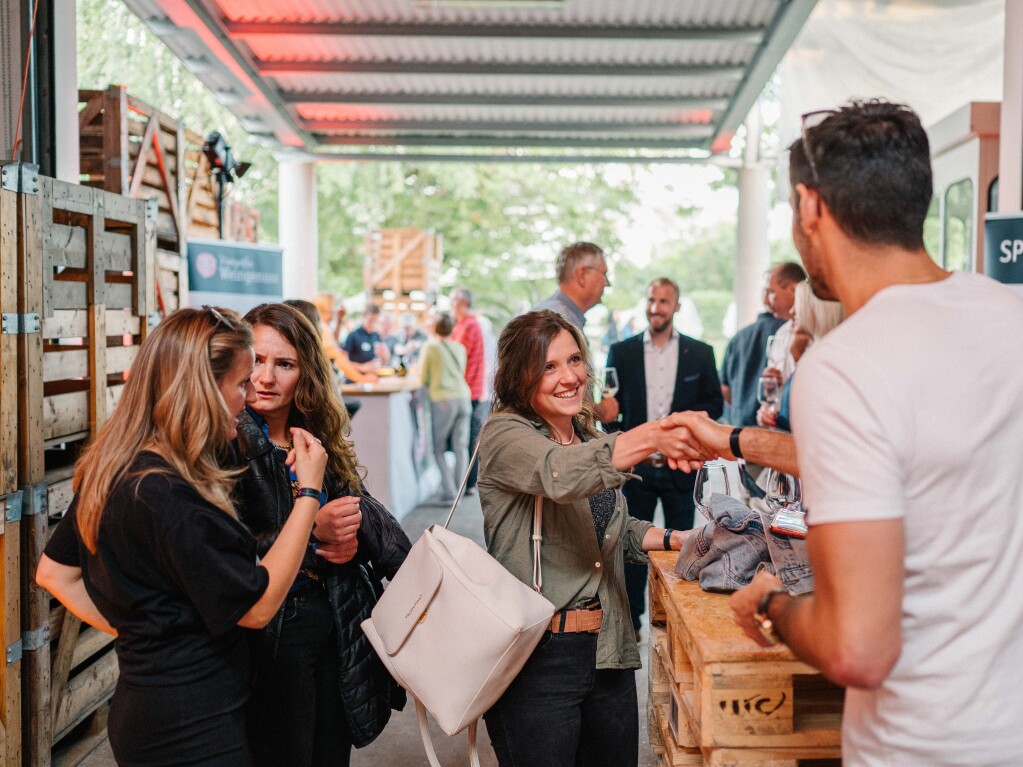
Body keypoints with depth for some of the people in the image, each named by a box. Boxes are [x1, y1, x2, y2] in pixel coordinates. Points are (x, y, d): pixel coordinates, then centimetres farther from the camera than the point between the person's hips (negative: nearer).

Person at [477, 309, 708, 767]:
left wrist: (674, 539, 9)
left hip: (609, 652, 7)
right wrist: (650, 438, -45)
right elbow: (562, 475, -32)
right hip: (538, 658, -7)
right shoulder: (504, 434, -11)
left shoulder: (592, 441, 13)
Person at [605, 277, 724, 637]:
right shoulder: (621, 351, 5)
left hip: (680, 468, 0)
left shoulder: (700, 353, 4)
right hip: (636, 467, 0)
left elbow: (714, 404, 5)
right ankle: (629, 621, 19)